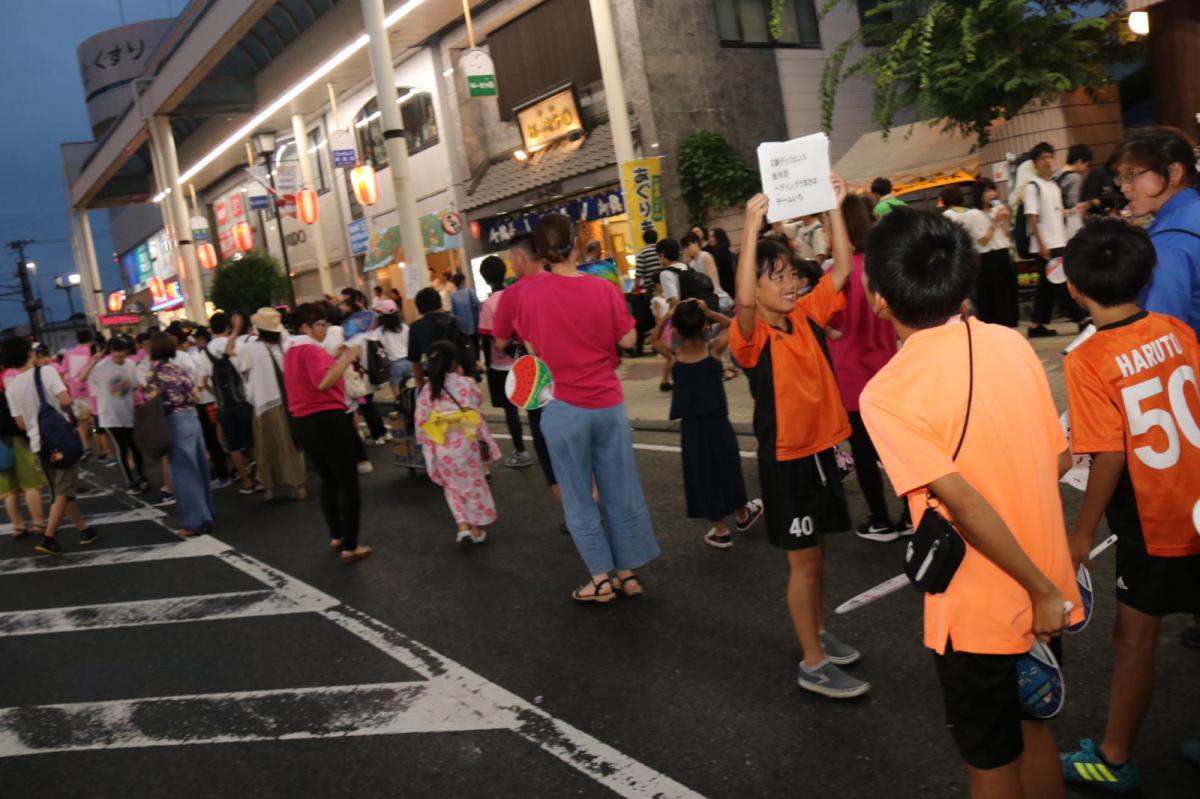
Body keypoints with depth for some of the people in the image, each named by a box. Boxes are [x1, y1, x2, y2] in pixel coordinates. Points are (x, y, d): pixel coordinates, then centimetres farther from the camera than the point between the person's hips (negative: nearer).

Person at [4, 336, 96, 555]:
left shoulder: (12, 387, 1)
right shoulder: (45, 371, -11)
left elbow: (21, 423, 3)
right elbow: (65, 400, -21)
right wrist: (67, 412, 1)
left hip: (37, 443, 5)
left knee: (60, 490, 16)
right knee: (64, 490, 1)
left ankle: (84, 530, 22)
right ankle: (48, 537, -8)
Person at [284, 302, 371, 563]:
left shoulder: (292, 351, 14)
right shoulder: (311, 349, -15)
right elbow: (323, 382, -31)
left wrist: (336, 358, 15)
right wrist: (347, 358, -26)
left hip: (304, 423, 9)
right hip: (328, 419, -9)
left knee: (328, 481, 23)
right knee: (348, 483, -1)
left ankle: (336, 536, 32)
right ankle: (350, 547, -1)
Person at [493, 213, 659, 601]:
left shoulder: (523, 293, -7)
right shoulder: (604, 289, -5)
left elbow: (500, 342, 5)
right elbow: (627, 340, 1)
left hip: (565, 408, -2)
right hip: (609, 404, 2)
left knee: (578, 498, 11)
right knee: (621, 492, 13)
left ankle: (601, 579, 16)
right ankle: (628, 573, 23)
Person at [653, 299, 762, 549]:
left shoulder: (674, 355, -8)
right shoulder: (714, 349, -9)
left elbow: (654, 340, 12)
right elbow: (733, 326, 6)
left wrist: (666, 316, 1)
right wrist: (708, 312, -3)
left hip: (691, 426, 0)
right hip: (718, 422, 1)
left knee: (703, 474, 9)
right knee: (726, 468, 19)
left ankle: (720, 530, 17)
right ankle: (742, 515, 39)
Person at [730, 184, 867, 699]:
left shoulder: (807, 316, 2)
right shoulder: (752, 337, -18)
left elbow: (841, 269, 3)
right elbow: (743, 300, -38)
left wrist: (834, 208, -5)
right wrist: (752, 226, -42)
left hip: (821, 450, 7)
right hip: (785, 461, -6)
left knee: (815, 553, 20)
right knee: (803, 560, 2)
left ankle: (817, 633, 37)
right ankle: (813, 664, 15)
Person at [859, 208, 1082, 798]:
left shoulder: (886, 393, -22)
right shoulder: (1012, 343, -4)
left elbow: (964, 503, -26)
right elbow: (1060, 460, 4)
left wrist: (1041, 591, -15)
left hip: (979, 614, -5)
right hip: (1043, 596, 6)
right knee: (1033, 729, 28)